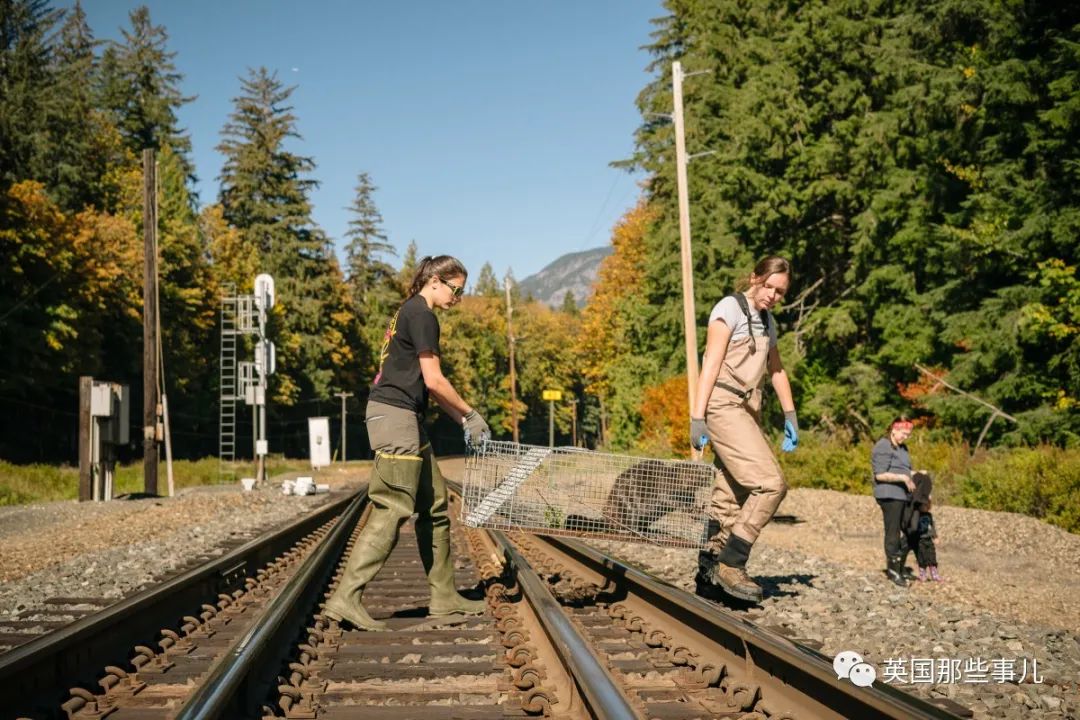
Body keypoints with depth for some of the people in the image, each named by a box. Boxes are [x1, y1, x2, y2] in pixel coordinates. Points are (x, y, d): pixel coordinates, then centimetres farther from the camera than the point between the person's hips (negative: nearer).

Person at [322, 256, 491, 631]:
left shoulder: (411, 313, 20)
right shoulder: (421, 314, -10)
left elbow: (426, 385, 21)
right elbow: (434, 381, -13)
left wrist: (462, 420, 16)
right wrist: (470, 413, -2)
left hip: (406, 419, 11)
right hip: (395, 414, -11)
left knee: (435, 505, 11)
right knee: (393, 509, -11)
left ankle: (443, 595, 16)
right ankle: (345, 598, -12)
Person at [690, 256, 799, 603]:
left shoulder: (768, 322, 20)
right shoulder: (730, 308, -5)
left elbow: (777, 371, 28)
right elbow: (711, 363, -12)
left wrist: (790, 417, 21)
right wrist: (697, 417, -18)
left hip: (748, 412, 9)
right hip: (724, 406, -9)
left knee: (730, 500, 6)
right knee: (770, 483, -19)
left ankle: (707, 575, 12)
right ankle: (731, 563, -14)